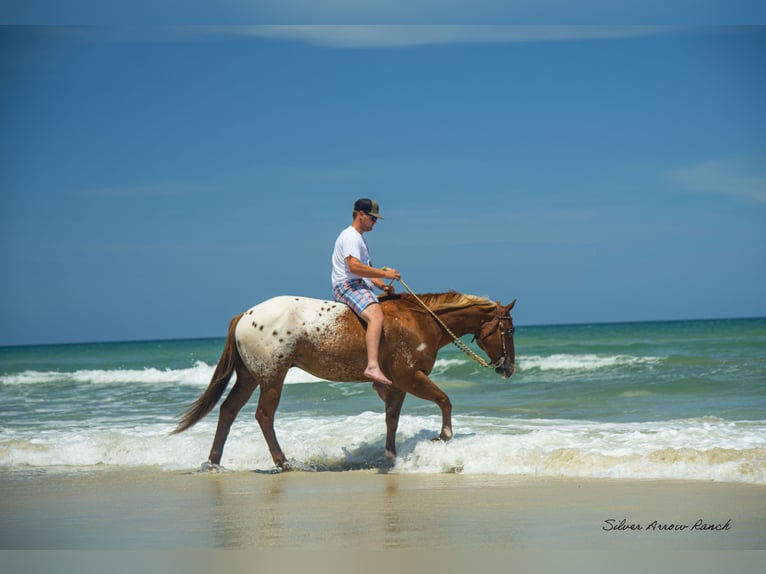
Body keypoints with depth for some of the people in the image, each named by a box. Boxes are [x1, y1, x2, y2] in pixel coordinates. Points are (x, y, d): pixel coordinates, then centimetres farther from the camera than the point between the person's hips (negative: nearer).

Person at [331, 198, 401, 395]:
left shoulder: (359, 238, 27)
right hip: (348, 285, -11)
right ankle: (373, 366, -51)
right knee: (376, 317, -34)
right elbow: (354, 266, -22)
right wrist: (383, 274, -18)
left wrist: (381, 285, 10)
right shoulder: (350, 237, -7)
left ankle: (379, 382, 13)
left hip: (360, 286, 11)